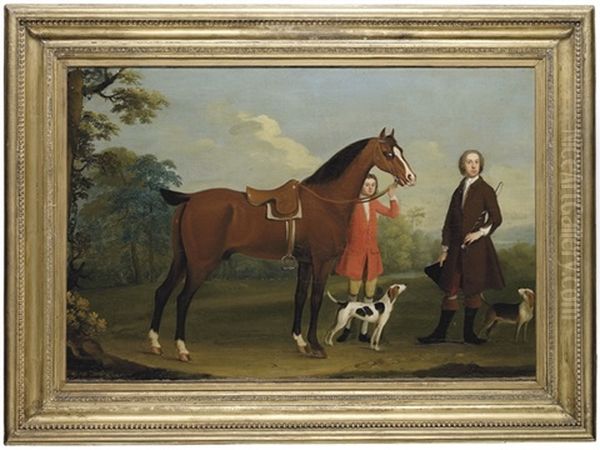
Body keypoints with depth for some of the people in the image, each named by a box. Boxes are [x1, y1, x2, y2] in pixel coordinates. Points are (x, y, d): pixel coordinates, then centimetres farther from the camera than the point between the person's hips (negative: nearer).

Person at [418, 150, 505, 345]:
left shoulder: (485, 190, -1)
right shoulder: (459, 191, 13)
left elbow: (496, 219, -5)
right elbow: (449, 221, 14)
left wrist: (480, 232, -16)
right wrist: (444, 249, 11)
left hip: (476, 248, -4)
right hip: (457, 248, 4)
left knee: (472, 290, 3)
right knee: (451, 290, 3)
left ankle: (468, 333, 13)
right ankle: (440, 332, 6)